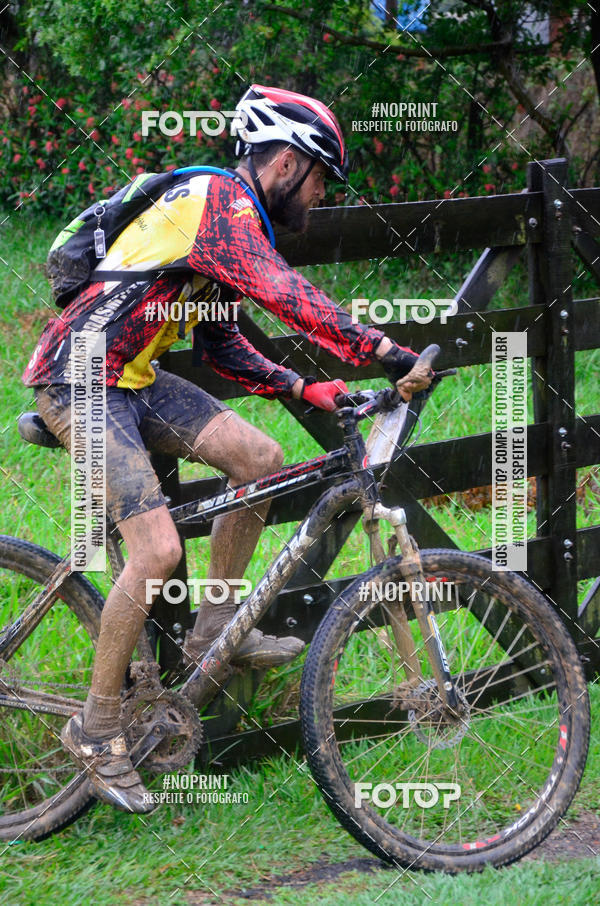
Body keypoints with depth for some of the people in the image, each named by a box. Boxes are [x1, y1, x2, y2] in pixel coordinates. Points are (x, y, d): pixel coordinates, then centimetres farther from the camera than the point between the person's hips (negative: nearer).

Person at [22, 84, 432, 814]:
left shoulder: (231, 210, 16)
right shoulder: (221, 200, -16)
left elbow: (221, 347, 18)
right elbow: (285, 295, -31)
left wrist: (300, 389, 4)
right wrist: (389, 355, -35)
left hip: (130, 378, 10)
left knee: (260, 459, -3)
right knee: (157, 549, -18)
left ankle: (215, 627, 11)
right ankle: (96, 728, -5)